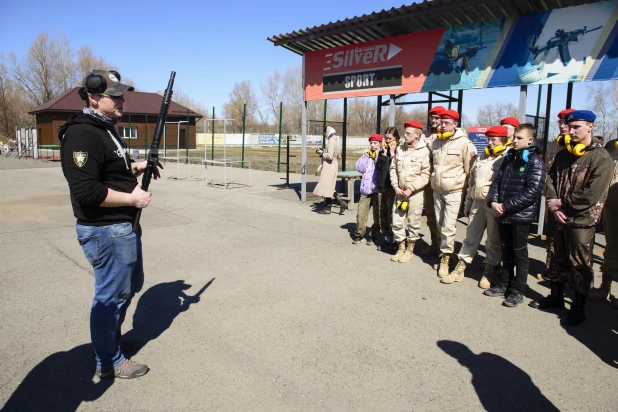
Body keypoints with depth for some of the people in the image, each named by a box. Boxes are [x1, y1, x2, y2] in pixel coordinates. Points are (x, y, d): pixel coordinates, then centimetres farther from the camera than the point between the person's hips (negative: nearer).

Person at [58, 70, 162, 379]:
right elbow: (85, 191, -27)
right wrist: (132, 198, -19)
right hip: (105, 231, -10)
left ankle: (112, 339, 43)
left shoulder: (106, 128, 13)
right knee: (111, 295, 3)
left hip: (123, 226, 10)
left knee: (130, 285, 23)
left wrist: (135, 167, 8)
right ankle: (108, 363, 22)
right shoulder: (82, 134, -19)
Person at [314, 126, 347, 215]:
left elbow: (330, 156, -25)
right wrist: (323, 151, 10)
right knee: (330, 188, 14)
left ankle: (327, 208, 7)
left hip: (329, 168, -10)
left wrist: (322, 153, -9)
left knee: (326, 187, -1)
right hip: (332, 167, 10)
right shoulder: (335, 140, 13)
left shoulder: (331, 141, -16)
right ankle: (342, 203, 12)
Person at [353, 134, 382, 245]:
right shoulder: (367, 155, 12)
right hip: (365, 189, 4)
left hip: (377, 190, -4)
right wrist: (365, 155, -3)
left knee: (377, 214, 4)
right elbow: (359, 168, 1)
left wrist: (377, 156, -12)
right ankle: (359, 234, 13)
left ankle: (374, 236, 16)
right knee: (361, 213, 2)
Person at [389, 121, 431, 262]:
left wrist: (411, 189, -16)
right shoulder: (400, 149, 7)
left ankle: (409, 250, 19)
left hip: (415, 193, -5)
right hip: (400, 192, 5)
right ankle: (401, 248, 23)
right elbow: (393, 169, 10)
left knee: (413, 223, 4)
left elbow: (425, 175, -11)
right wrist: (396, 187, -2)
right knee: (397, 222, 6)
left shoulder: (424, 152, -8)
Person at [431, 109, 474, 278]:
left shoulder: (464, 143, -10)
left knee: (448, 227, -9)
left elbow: (469, 170, -7)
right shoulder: (436, 142, 7)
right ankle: (444, 251, 28)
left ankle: (445, 259, 1)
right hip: (437, 190, 6)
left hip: (454, 191, -5)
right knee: (440, 225, 12)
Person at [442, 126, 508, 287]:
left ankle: (489, 271, 22)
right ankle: (460, 269, 19)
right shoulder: (481, 157, 15)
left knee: (493, 240, 7)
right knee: (470, 237, 11)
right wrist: (468, 204, 19)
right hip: (477, 203, 6)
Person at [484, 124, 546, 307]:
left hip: (521, 216, -6)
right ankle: (505, 284, 29)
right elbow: (497, 181, 12)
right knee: (506, 251, 16)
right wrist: (493, 202, -5)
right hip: (502, 215, 6)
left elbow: (532, 191, -17)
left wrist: (506, 206, -18)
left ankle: (517, 291, 16)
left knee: (519, 254, 5)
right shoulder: (509, 158, 13)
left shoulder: (535, 161, -9)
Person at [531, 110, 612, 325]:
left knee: (580, 264, 4)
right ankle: (556, 297, 33)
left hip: (582, 221, -6)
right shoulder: (563, 154, 10)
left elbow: (592, 195, -18)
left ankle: (578, 308, 18)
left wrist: (562, 203, -12)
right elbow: (551, 180, 7)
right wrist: (554, 206, -8)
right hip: (560, 218, 6)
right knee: (557, 259, 17)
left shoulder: (601, 157, -10)